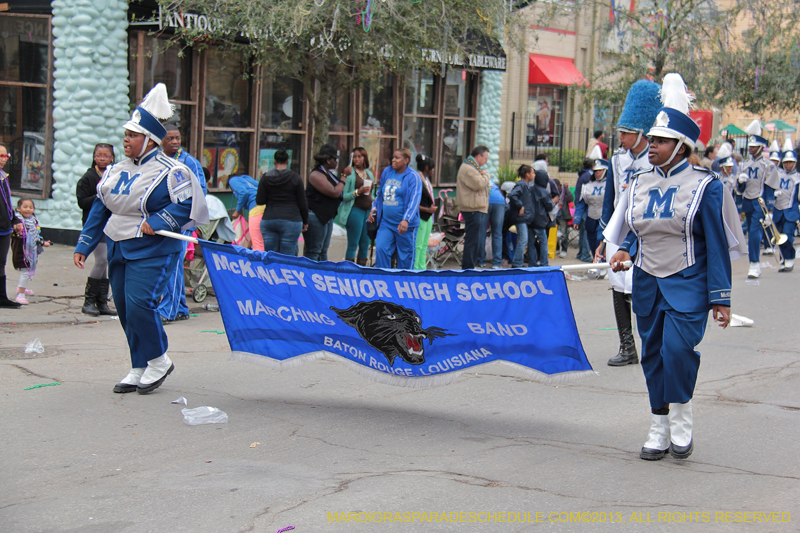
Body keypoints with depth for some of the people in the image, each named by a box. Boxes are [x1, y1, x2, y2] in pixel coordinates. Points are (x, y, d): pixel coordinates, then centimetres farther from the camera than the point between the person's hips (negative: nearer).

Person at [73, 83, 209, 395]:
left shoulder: (169, 172, -11)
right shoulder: (117, 170, 11)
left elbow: (188, 205, -16)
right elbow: (99, 209, 17)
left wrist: (156, 223, -22)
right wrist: (83, 246, 15)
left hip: (152, 252, -8)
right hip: (118, 250, 8)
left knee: (139, 304, -18)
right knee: (125, 309, 9)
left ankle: (158, 361, 3)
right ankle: (139, 369, 20)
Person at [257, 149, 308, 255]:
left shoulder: (266, 177, 3)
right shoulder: (296, 178, -2)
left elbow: (259, 201, 1)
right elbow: (302, 204, 0)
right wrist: (305, 222, 11)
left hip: (268, 220, 2)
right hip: (291, 221, -2)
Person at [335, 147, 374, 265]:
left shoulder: (369, 173, 15)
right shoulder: (350, 173, -4)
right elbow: (343, 196, -10)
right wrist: (358, 192, -21)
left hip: (368, 211, 6)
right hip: (355, 210, -6)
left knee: (365, 245, 6)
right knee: (353, 244, -6)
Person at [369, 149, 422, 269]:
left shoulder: (413, 177, -9)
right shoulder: (387, 172, 10)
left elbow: (414, 200, -18)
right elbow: (380, 193, 24)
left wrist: (406, 220, -27)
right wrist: (374, 209, 17)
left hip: (404, 224, -5)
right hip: (385, 222, 5)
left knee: (405, 255, 5)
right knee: (381, 249, -6)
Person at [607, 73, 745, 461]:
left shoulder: (704, 185, -6)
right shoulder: (639, 183, 7)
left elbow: (717, 244, -5)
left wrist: (720, 298, -7)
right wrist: (623, 250, -3)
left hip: (687, 283, -5)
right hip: (646, 281, 5)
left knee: (678, 347, -20)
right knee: (653, 353, 7)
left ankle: (682, 421, 2)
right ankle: (659, 430, 19)